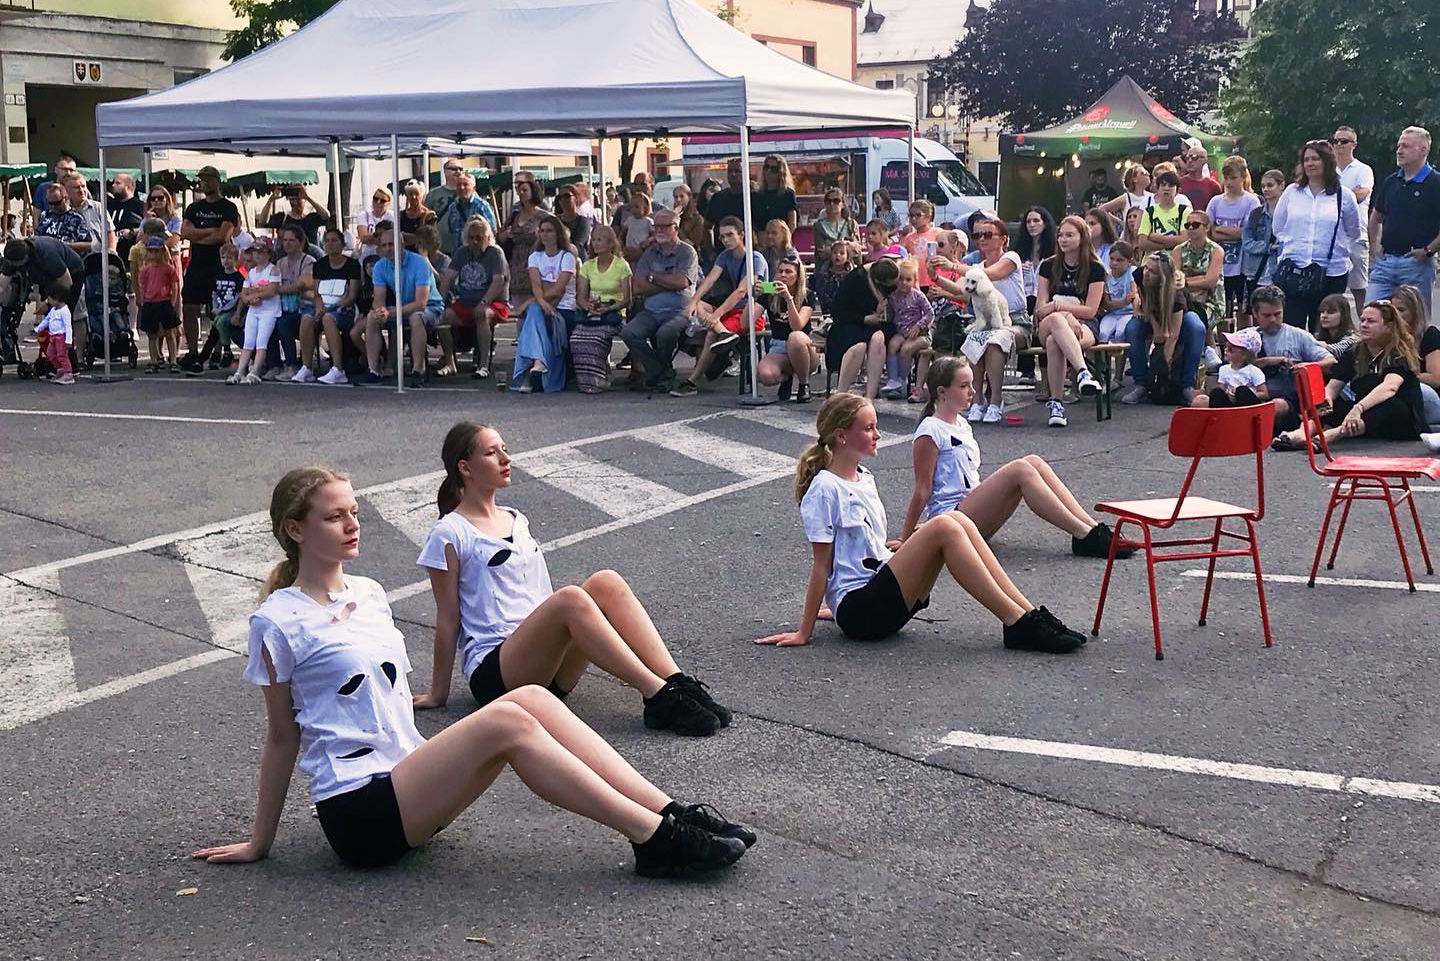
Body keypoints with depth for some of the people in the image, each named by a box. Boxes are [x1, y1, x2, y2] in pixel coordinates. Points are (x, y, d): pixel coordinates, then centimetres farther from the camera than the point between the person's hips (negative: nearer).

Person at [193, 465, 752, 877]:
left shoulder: (369, 594, 15)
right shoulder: (277, 622, -6)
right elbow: (282, 738, -1)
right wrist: (259, 843, 2)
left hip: (405, 777, 7)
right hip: (359, 814, -7)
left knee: (531, 699, -15)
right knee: (506, 722, -26)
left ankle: (670, 814, -21)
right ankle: (655, 840, -28)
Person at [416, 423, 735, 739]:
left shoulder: (517, 520, 20)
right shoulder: (450, 535, -2)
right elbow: (447, 619, -1)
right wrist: (439, 693, 1)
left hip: (548, 670, 7)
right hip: (493, 673, -7)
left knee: (606, 583, -18)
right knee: (570, 599, -32)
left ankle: (679, 685, -30)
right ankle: (659, 697, -36)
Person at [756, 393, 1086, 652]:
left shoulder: (865, 479, 17)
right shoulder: (824, 490, -9)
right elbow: (821, 564, -10)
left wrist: (904, 548, 15)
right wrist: (804, 633, -9)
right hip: (858, 610, -9)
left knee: (956, 520, -10)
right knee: (943, 527, -23)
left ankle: (1028, 613, -15)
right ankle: (1018, 624, -24)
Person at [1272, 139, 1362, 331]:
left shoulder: (1343, 195, 4)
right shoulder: (1291, 192, 8)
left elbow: (1353, 232, 14)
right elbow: (1278, 228, 16)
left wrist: (1334, 247, 8)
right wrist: (1293, 245, 9)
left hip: (1331, 273, -1)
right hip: (1293, 271, 1)